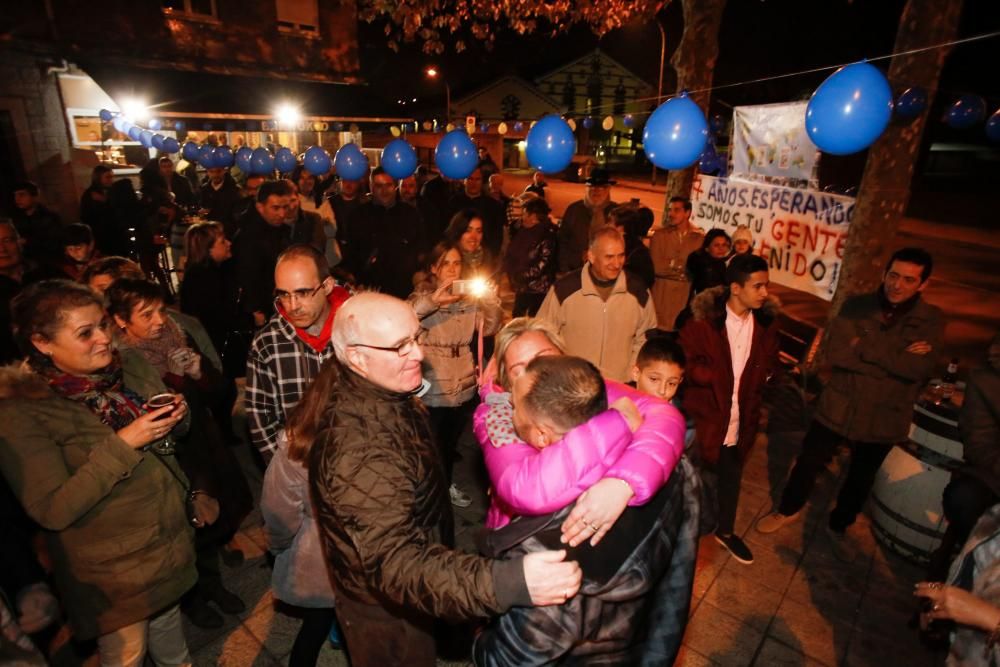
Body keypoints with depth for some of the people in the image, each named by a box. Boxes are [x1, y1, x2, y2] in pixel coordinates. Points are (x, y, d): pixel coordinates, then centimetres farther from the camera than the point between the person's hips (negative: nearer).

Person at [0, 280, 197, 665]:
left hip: (171, 537, 5)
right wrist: (122, 444, -30)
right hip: (111, 568, -5)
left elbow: (175, 433, 8)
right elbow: (52, 510, -22)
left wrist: (177, 416, -15)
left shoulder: (129, 364, -6)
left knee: (168, 621, 28)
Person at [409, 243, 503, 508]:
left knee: (451, 443, 23)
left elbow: (490, 328, -5)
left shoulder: (470, 297, 4)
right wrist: (434, 301, -37)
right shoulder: (422, 297, -7)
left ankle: (446, 485, 46)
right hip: (431, 390, -4)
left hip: (464, 387, 4)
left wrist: (490, 299, -21)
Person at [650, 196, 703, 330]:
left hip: (687, 292, 1)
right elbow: (657, 267, -7)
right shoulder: (659, 234, 1)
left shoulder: (699, 237, 4)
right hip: (662, 292, -1)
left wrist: (673, 264, -5)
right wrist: (686, 266, -3)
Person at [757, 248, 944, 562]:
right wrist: (894, 360, -21)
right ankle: (788, 510, 38)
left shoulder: (930, 320, -7)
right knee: (808, 463, 12)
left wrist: (864, 346, -22)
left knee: (861, 479, 20)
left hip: (884, 418, 1)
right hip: (837, 406, -1)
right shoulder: (856, 306, -8)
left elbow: (918, 368, -23)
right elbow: (836, 353, -19)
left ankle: (838, 526, 45)